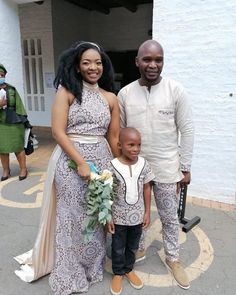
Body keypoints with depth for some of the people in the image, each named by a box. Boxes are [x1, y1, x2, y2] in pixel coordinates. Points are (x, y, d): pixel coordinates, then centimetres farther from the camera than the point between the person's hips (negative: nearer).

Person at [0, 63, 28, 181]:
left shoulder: (11, 89, 2)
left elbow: (19, 105, 5)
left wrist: (22, 120, 2)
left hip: (14, 123, -1)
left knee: (18, 147, 5)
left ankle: (23, 169, 18)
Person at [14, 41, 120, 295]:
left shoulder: (110, 98, 8)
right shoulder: (67, 91, -4)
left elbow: (113, 137, 11)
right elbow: (58, 132, -11)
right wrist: (81, 163, -17)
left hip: (101, 161, 4)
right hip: (71, 161, -4)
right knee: (72, 218, 9)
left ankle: (93, 267, 40)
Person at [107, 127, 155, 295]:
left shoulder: (144, 164, -10)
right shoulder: (113, 166, -19)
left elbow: (147, 189, 0)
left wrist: (147, 212, 1)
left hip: (137, 216, 3)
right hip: (119, 217, -3)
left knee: (133, 246, 23)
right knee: (118, 248, 17)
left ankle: (129, 269, 47)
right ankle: (118, 273, 41)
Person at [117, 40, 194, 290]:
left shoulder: (175, 90, -8)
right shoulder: (125, 93, -2)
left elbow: (187, 130, -5)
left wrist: (185, 167, -5)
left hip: (166, 168, -1)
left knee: (169, 217, 14)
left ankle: (173, 258, 36)